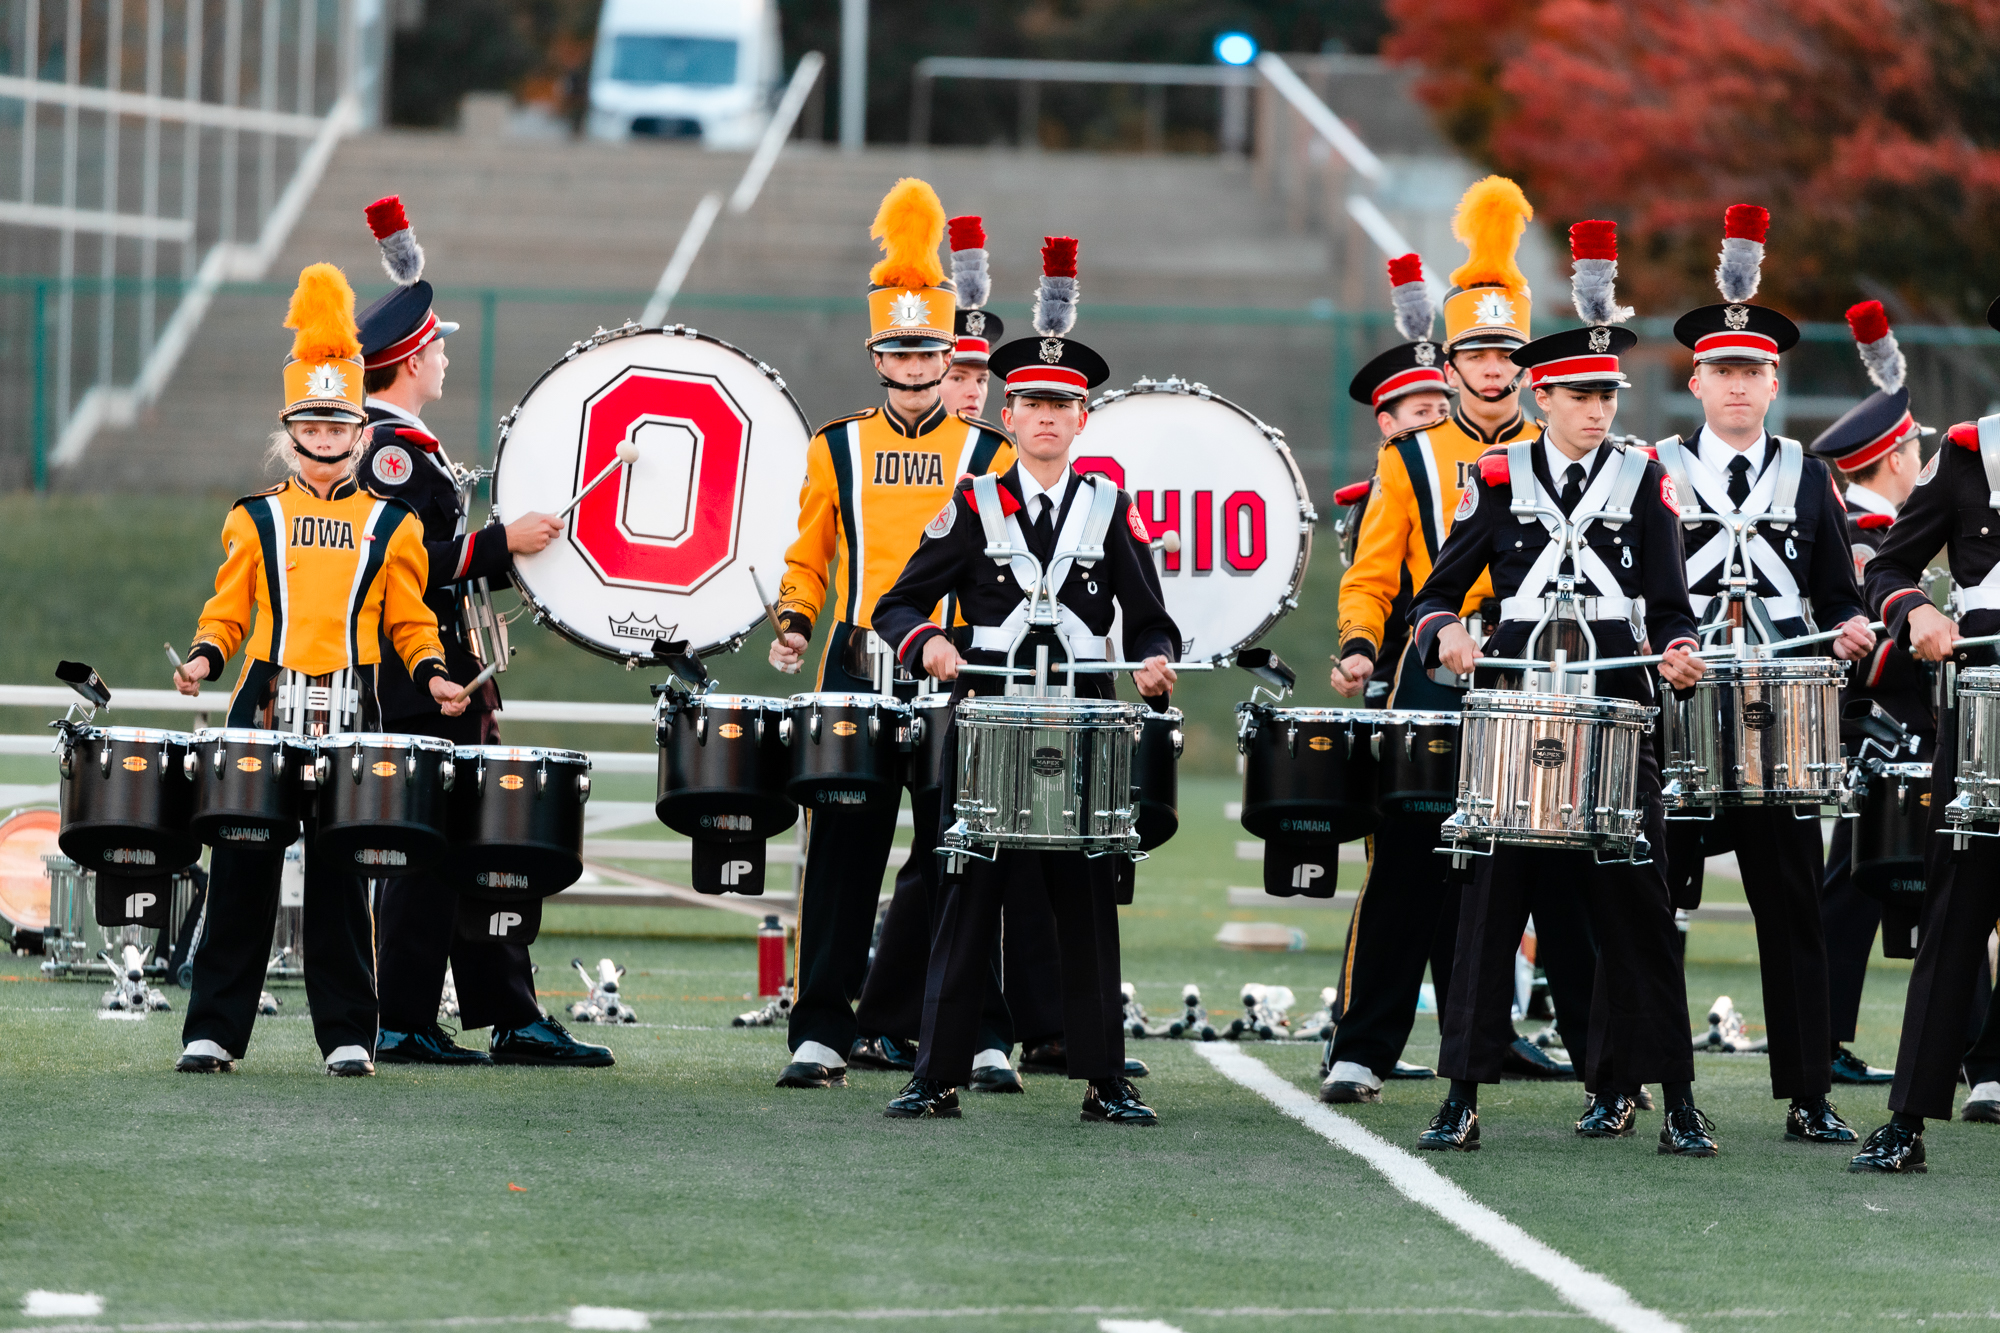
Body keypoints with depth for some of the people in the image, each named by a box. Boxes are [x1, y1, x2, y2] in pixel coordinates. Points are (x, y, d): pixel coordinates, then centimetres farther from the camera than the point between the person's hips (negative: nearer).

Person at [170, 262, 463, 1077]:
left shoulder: (389, 526, 10)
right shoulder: (255, 520, 10)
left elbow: (409, 620, 13)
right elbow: (228, 612, 10)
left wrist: (432, 674, -4)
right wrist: (204, 659, -8)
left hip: (349, 720, 0)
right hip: (265, 711, 0)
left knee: (340, 877, 1)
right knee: (243, 870, -1)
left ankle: (348, 1033, 6)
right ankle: (213, 1031, 3)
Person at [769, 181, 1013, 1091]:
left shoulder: (988, 456, 8)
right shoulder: (836, 450, 10)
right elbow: (808, 559, 13)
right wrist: (794, 625, -4)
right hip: (856, 676, 0)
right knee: (844, 852, -3)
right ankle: (821, 1034, -2)